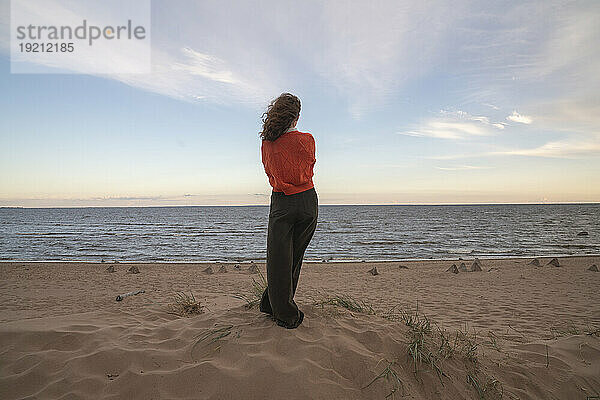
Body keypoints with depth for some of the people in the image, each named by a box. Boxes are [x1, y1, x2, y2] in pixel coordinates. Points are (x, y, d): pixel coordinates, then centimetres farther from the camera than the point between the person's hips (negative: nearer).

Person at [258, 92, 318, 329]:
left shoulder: (266, 144, -1)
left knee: (278, 259, 7)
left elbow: (270, 173, 10)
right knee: (294, 257, 12)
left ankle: (286, 315, 11)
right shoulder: (306, 140, -6)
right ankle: (271, 305, 24)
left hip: (280, 203, 1)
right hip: (307, 201, 0)